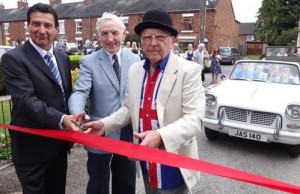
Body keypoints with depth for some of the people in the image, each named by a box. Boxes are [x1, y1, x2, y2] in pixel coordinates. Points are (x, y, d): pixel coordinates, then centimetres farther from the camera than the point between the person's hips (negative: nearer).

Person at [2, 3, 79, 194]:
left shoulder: (63, 58, 7)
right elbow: (27, 100, -25)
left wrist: (71, 122, 3)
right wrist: (61, 119, -37)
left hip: (59, 143, 6)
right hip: (32, 146, -6)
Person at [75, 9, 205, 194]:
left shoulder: (189, 70, -14)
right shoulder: (135, 70, 5)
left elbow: (195, 118, -20)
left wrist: (161, 136, -35)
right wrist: (105, 124, -2)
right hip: (146, 162, 6)